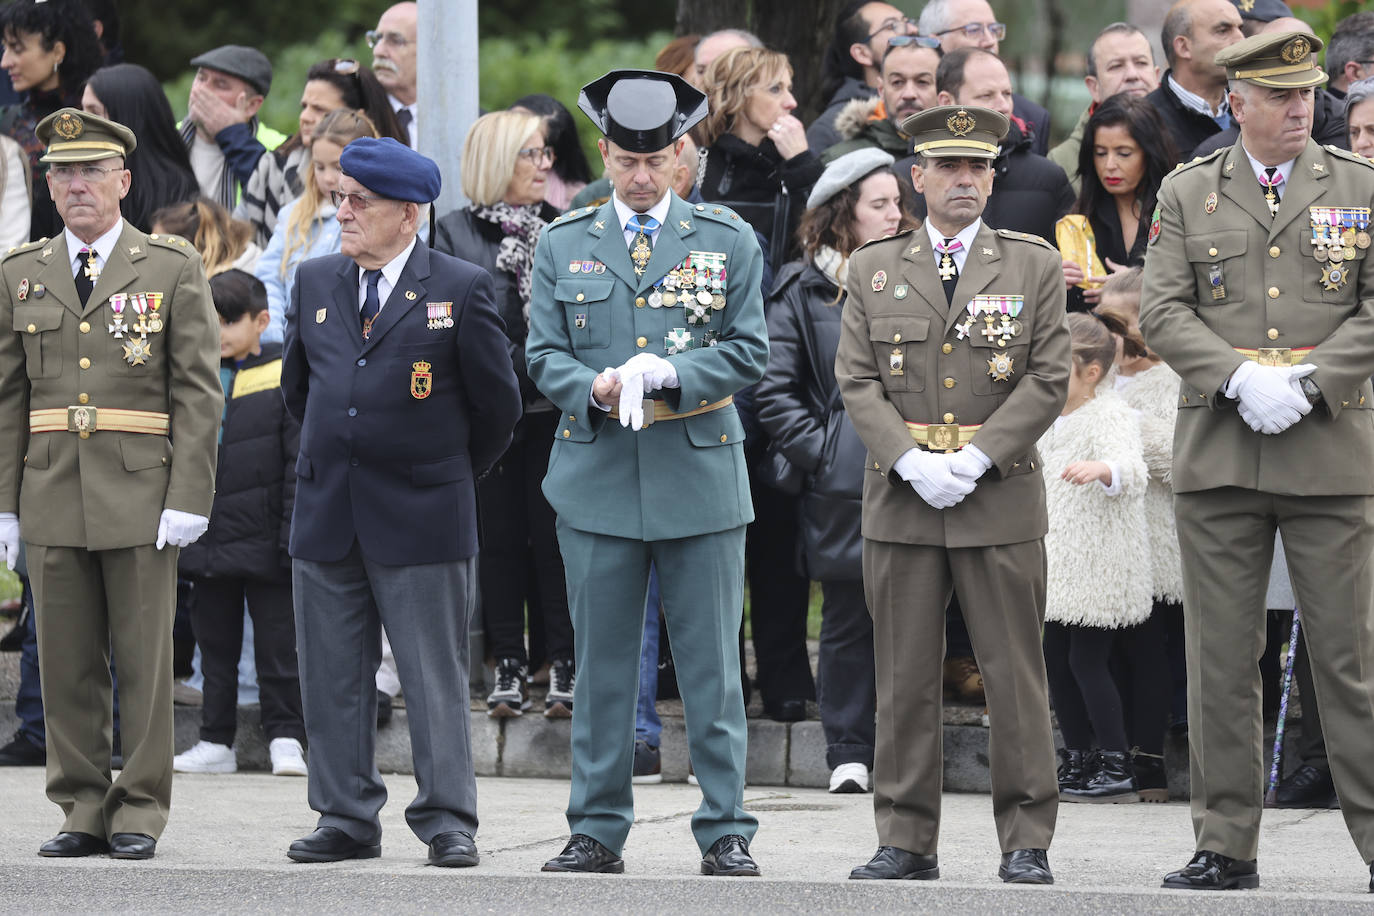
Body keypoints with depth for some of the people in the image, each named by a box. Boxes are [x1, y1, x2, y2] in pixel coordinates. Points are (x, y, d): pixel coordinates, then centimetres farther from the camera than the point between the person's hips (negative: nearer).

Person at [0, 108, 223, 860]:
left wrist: (189, 499, -10)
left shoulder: (173, 269, 2)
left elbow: (198, 393, -2)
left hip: (141, 497, -3)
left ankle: (140, 812, 5)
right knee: (67, 665, 4)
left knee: (145, 662, -1)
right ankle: (82, 810, 10)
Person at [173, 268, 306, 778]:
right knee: (215, 645, 11)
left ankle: (285, 739, 8)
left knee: (278, 644, 1)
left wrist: (294, 533, -11)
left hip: (263, 542, -5)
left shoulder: (284, 377, -4)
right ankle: (215, 743, 17)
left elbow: (300, 462, -6)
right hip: (207, 541, 5)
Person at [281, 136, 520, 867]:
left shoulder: (461, 289, -5)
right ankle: (347, 818, 13)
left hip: (421, 519, -5)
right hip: (326, 517, 5)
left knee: (435, 677, -1)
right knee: (332, 678, 6)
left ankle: (447, 819, 5)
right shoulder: (315, 283, 9)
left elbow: (496, 403, 2)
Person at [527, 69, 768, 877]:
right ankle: (598, 831, 11)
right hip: (598, 477, 1)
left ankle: (727, 832, 4)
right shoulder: (563, 244, 9)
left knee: (713, 669, 0)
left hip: (701, 474, -1)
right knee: (601, 666, 5)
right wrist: (593, 388, -14)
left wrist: (674, 375, -14)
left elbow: (749, 351, 3)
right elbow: (544, 355, 7)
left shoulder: (729, 240, 6)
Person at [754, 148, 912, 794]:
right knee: (848, 622, 3)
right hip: (844, 486, -3)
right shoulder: (804, 292, 2)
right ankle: (849, 753, 9)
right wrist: (821, 451, -8)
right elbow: (774, 393, -1)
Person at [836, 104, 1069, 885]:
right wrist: (912, 461, -10)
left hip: (1001, 498, -1)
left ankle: (1027, 842, 4)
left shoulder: (1034, 265, 6)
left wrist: (976, 457, -11)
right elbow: (857, 381, 4)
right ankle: (907, 841, 8)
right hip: (900, 499, 1)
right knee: (905, 676, 3)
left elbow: (1049, 380, -1)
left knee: (1016, 674, -1)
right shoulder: (874, 269, 10)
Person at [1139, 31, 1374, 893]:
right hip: (1218, 455, 1)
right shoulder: (1187, 193, 9)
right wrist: (1241, 379, -13)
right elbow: (1163, 311, 2)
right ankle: (1227, 844, 8)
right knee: (1222, 656, 3)